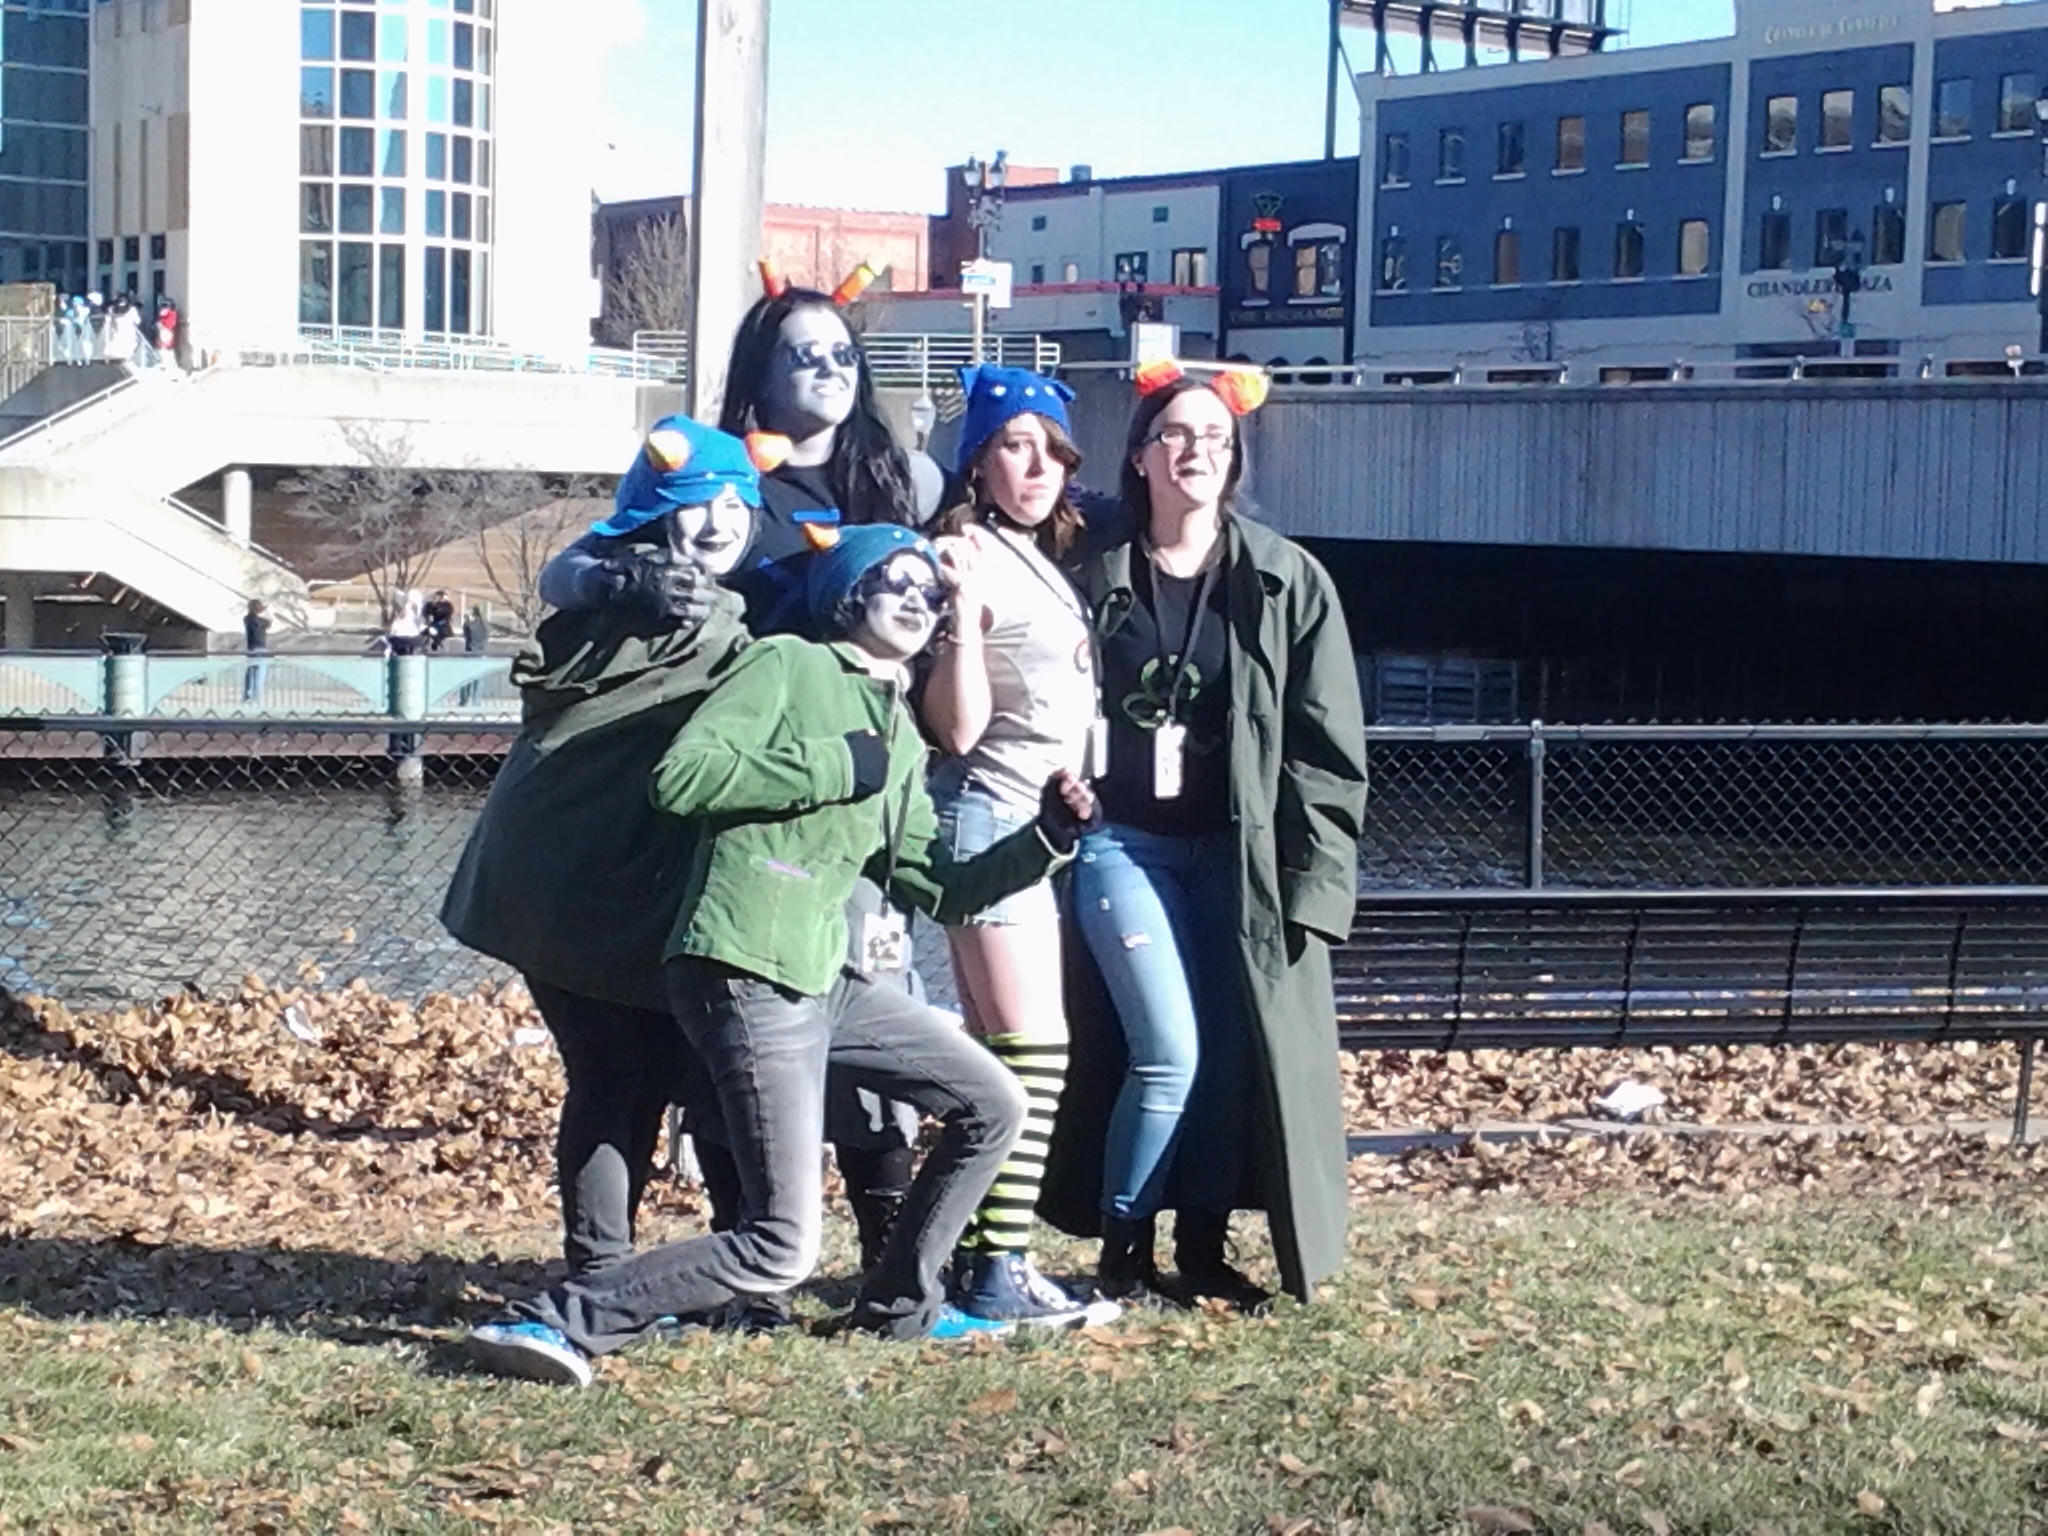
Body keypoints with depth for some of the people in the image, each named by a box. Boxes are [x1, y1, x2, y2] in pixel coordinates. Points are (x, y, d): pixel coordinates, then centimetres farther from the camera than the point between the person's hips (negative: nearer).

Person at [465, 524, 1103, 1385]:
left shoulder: (900, 739, 23)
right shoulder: (788, 665, -2)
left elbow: (939, 888, 22)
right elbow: (680, 776, -15)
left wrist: (1045, 839, 8)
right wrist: (836, 767, -13)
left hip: (828, 980, 9)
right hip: (747, 978, -9)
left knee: (993, 1106, 13)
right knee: (782, 1249, -11)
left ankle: (899, 1305, 26)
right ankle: (560, 1321, -6)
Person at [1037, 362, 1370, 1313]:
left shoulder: (1287, 583, 1)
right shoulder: (1095, 575, 1)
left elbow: (1326, 749, 0)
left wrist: (1311, 880, -6)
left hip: (1241, 858, 2)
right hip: (1122, 845, -1)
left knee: (1232, 1056, 0)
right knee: (1168, 1049, -11)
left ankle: (1204, 1246, 17)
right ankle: (1122, 1246, 6)